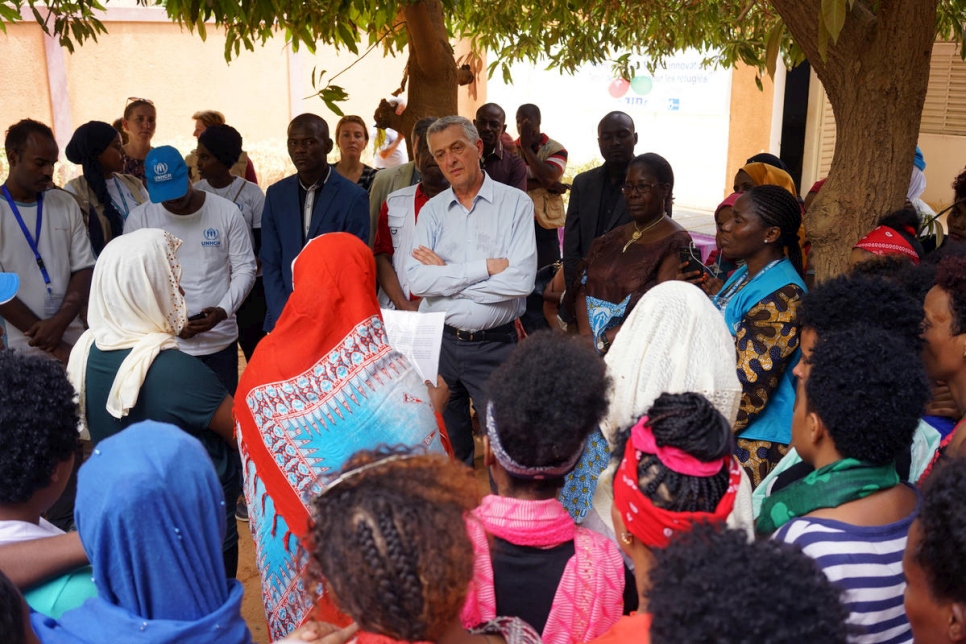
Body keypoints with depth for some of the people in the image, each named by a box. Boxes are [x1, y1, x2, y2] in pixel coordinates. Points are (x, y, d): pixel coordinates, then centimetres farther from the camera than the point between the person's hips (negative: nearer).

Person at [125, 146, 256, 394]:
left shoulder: (226, 211, -3)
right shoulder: (139, 219, -3)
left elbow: (245, 268, 0)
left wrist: (223, 311, -16)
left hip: (220, 341, 1)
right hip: (167, 343, 0)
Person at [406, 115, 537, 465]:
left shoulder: (515, 203, -3)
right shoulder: (433, 209, 6)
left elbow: (521, 279, -17)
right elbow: (417, 280, -9)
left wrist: (445, 274, -10)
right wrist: (487, 267, -14)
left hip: (495, 345, -3)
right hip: (439, 341, 3)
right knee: (446, 447, 16)